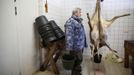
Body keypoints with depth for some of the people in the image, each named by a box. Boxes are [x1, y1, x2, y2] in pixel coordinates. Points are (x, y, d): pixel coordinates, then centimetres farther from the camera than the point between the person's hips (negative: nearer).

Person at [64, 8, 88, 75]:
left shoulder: (78, 21, 16)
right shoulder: (70, 21, -15)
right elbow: (69, 34, -25)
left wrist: (84, 43, 23)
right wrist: (69, 47, -30)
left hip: (81, 46, 10)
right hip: (76, 46, -9)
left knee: (79, 61, 20)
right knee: (77, 61, 1)